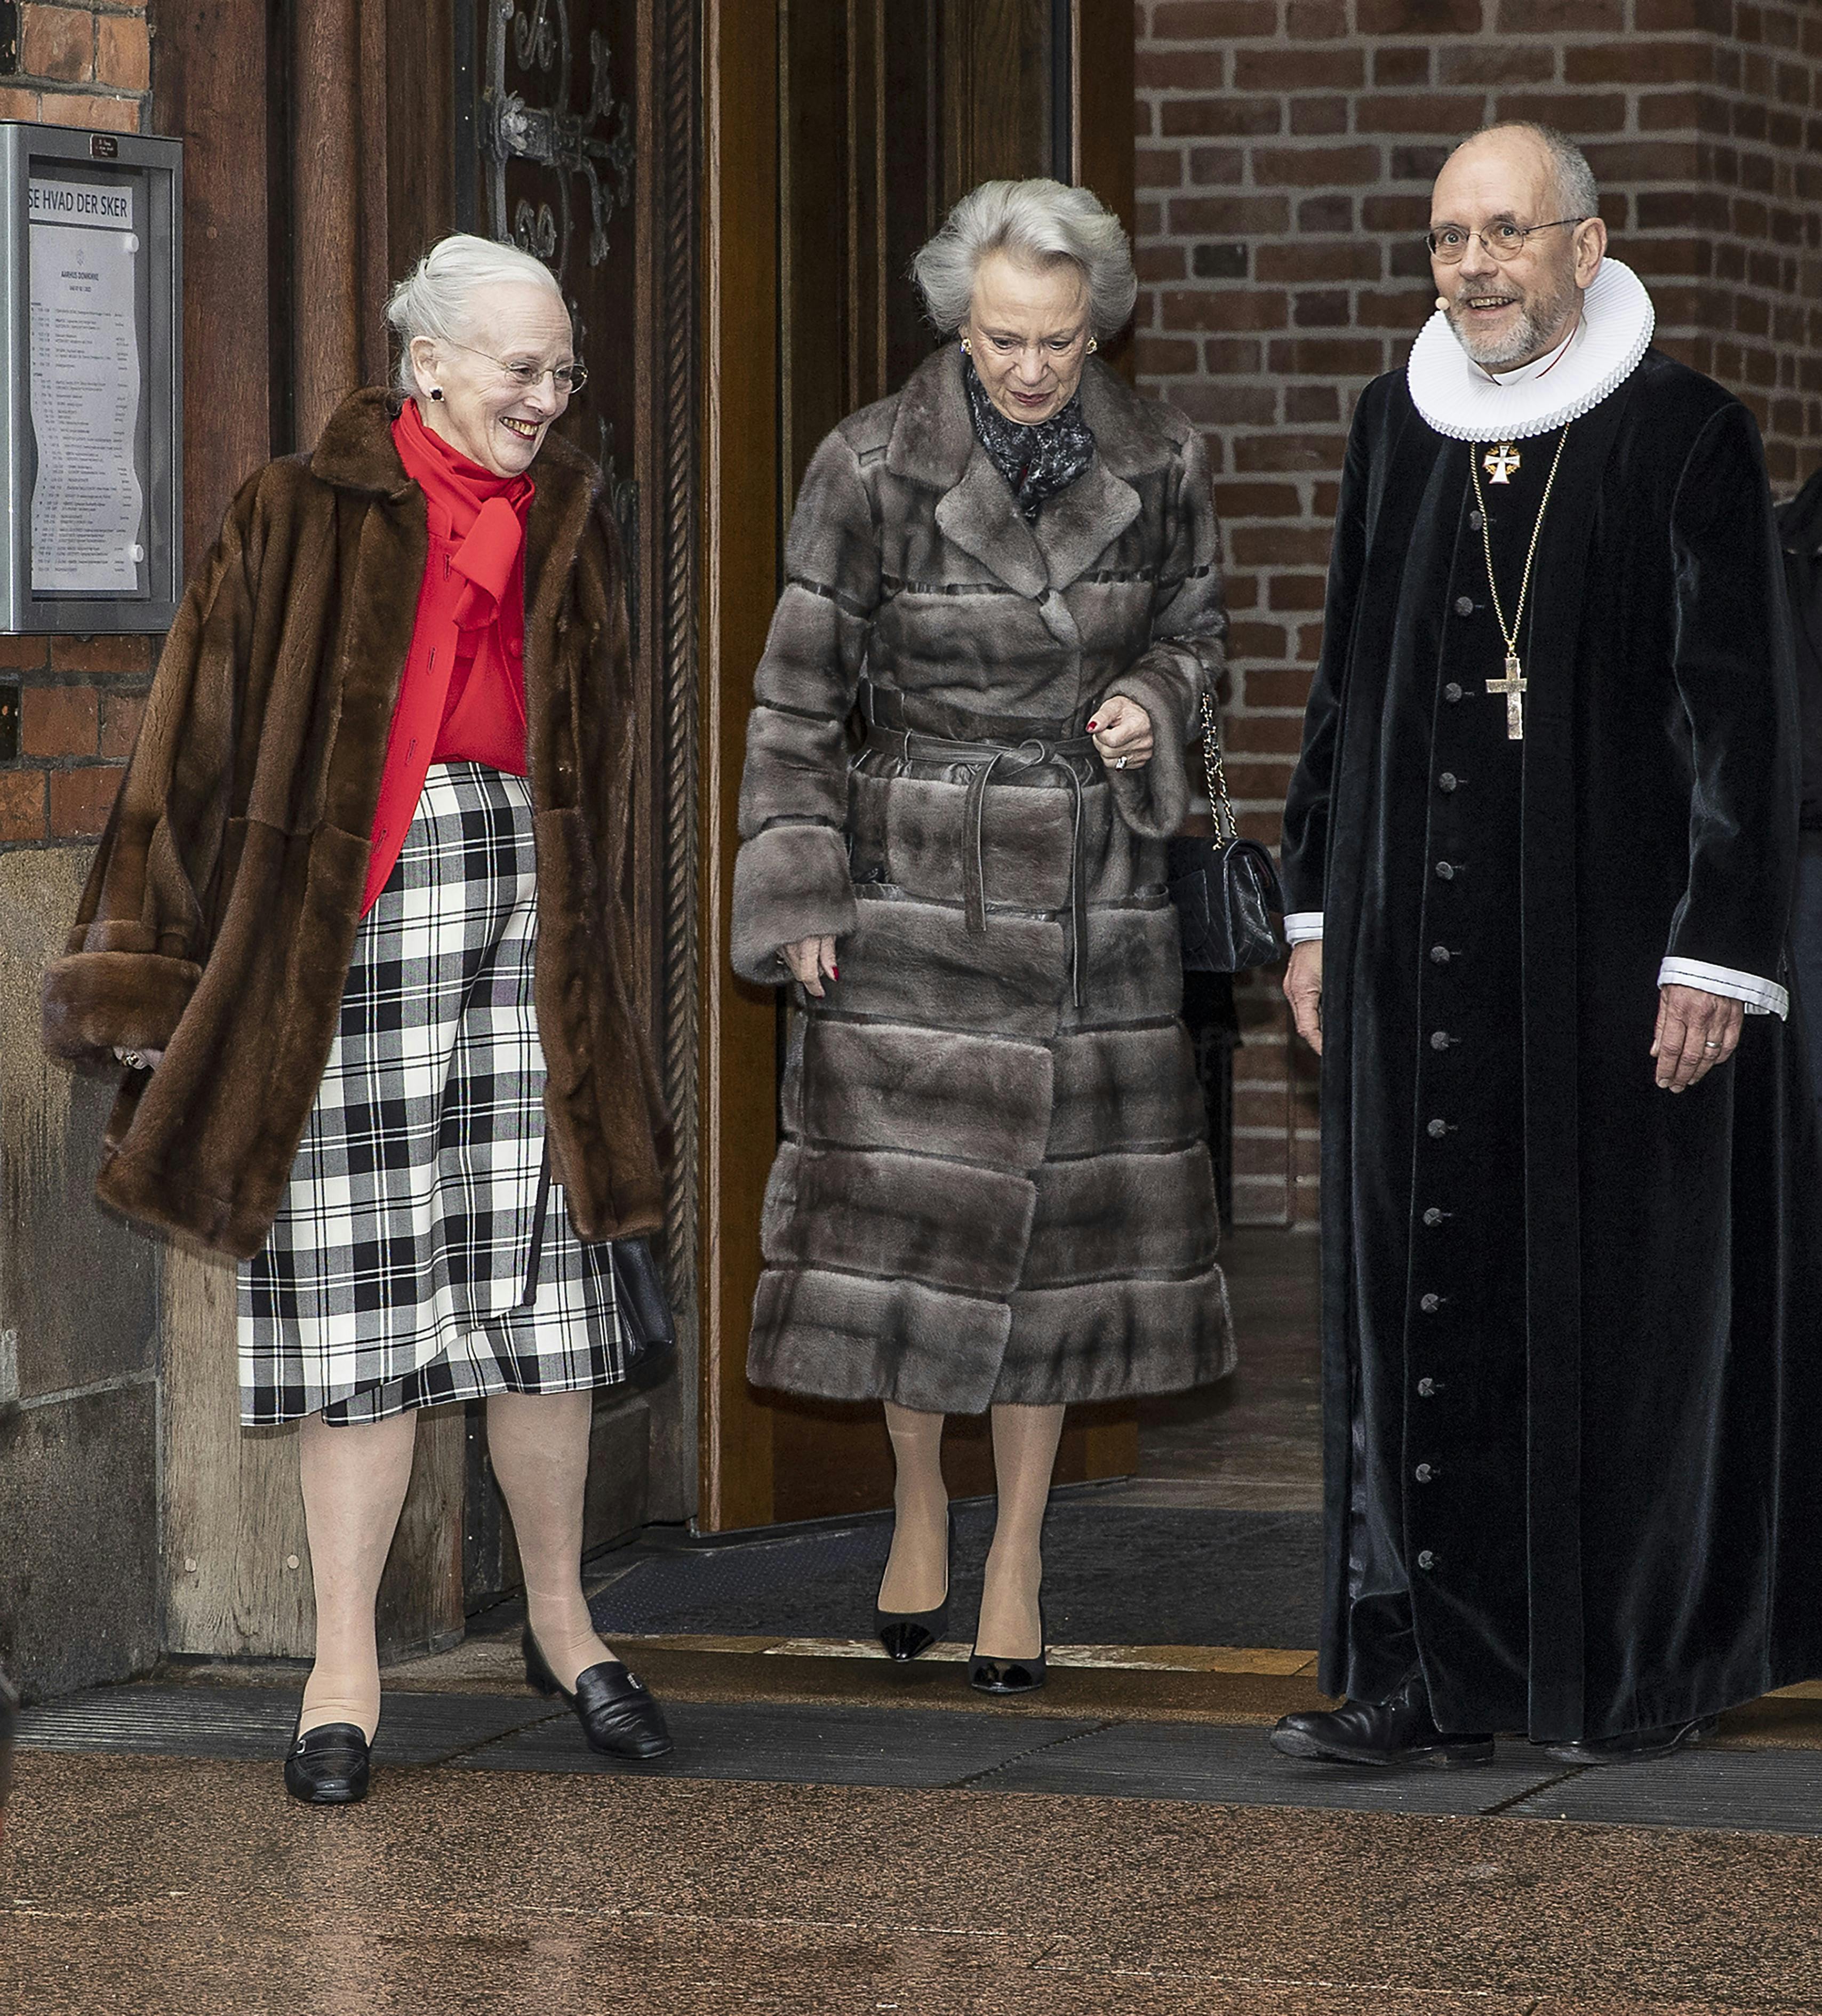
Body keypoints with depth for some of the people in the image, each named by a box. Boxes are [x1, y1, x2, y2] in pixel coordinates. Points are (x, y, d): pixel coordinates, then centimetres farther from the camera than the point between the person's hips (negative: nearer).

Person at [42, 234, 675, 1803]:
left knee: (539, 1286, 4)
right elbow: (203, 735, -1)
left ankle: (562, 1625, 20)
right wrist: (146, 967, -2)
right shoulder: (303, 521, -2)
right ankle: (347, 1673, 7)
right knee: (359, 1298, 0)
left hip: (524, 914, 3)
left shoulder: (570, 524, 11)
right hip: (344, 927, -3)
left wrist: (592, 970, 18)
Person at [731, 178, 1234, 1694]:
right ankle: (920, 1506, 20)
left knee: (1060, 1214, 3)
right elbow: (800, 690, -4)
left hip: (1093, 882, 2)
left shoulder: (1159, 462, -2)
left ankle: (1017, 1559, 14)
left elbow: (1194, 628, 14)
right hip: (918, 875, -2)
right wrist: (798, 893, -7)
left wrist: (1156, 703, -9)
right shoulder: (874, 466, -10)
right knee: (905, 1210, -4)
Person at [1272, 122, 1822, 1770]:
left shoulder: (1690, 438, -7)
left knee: (1628, 1294, 3)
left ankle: (1648, 1672, 14)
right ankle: (1435, 1678, 6)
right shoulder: (1399, 428, 9)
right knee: (1423, 1293, 2)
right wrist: (1318, 909, 12)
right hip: (1425, 944, 5)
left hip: (1617, 942, -5)